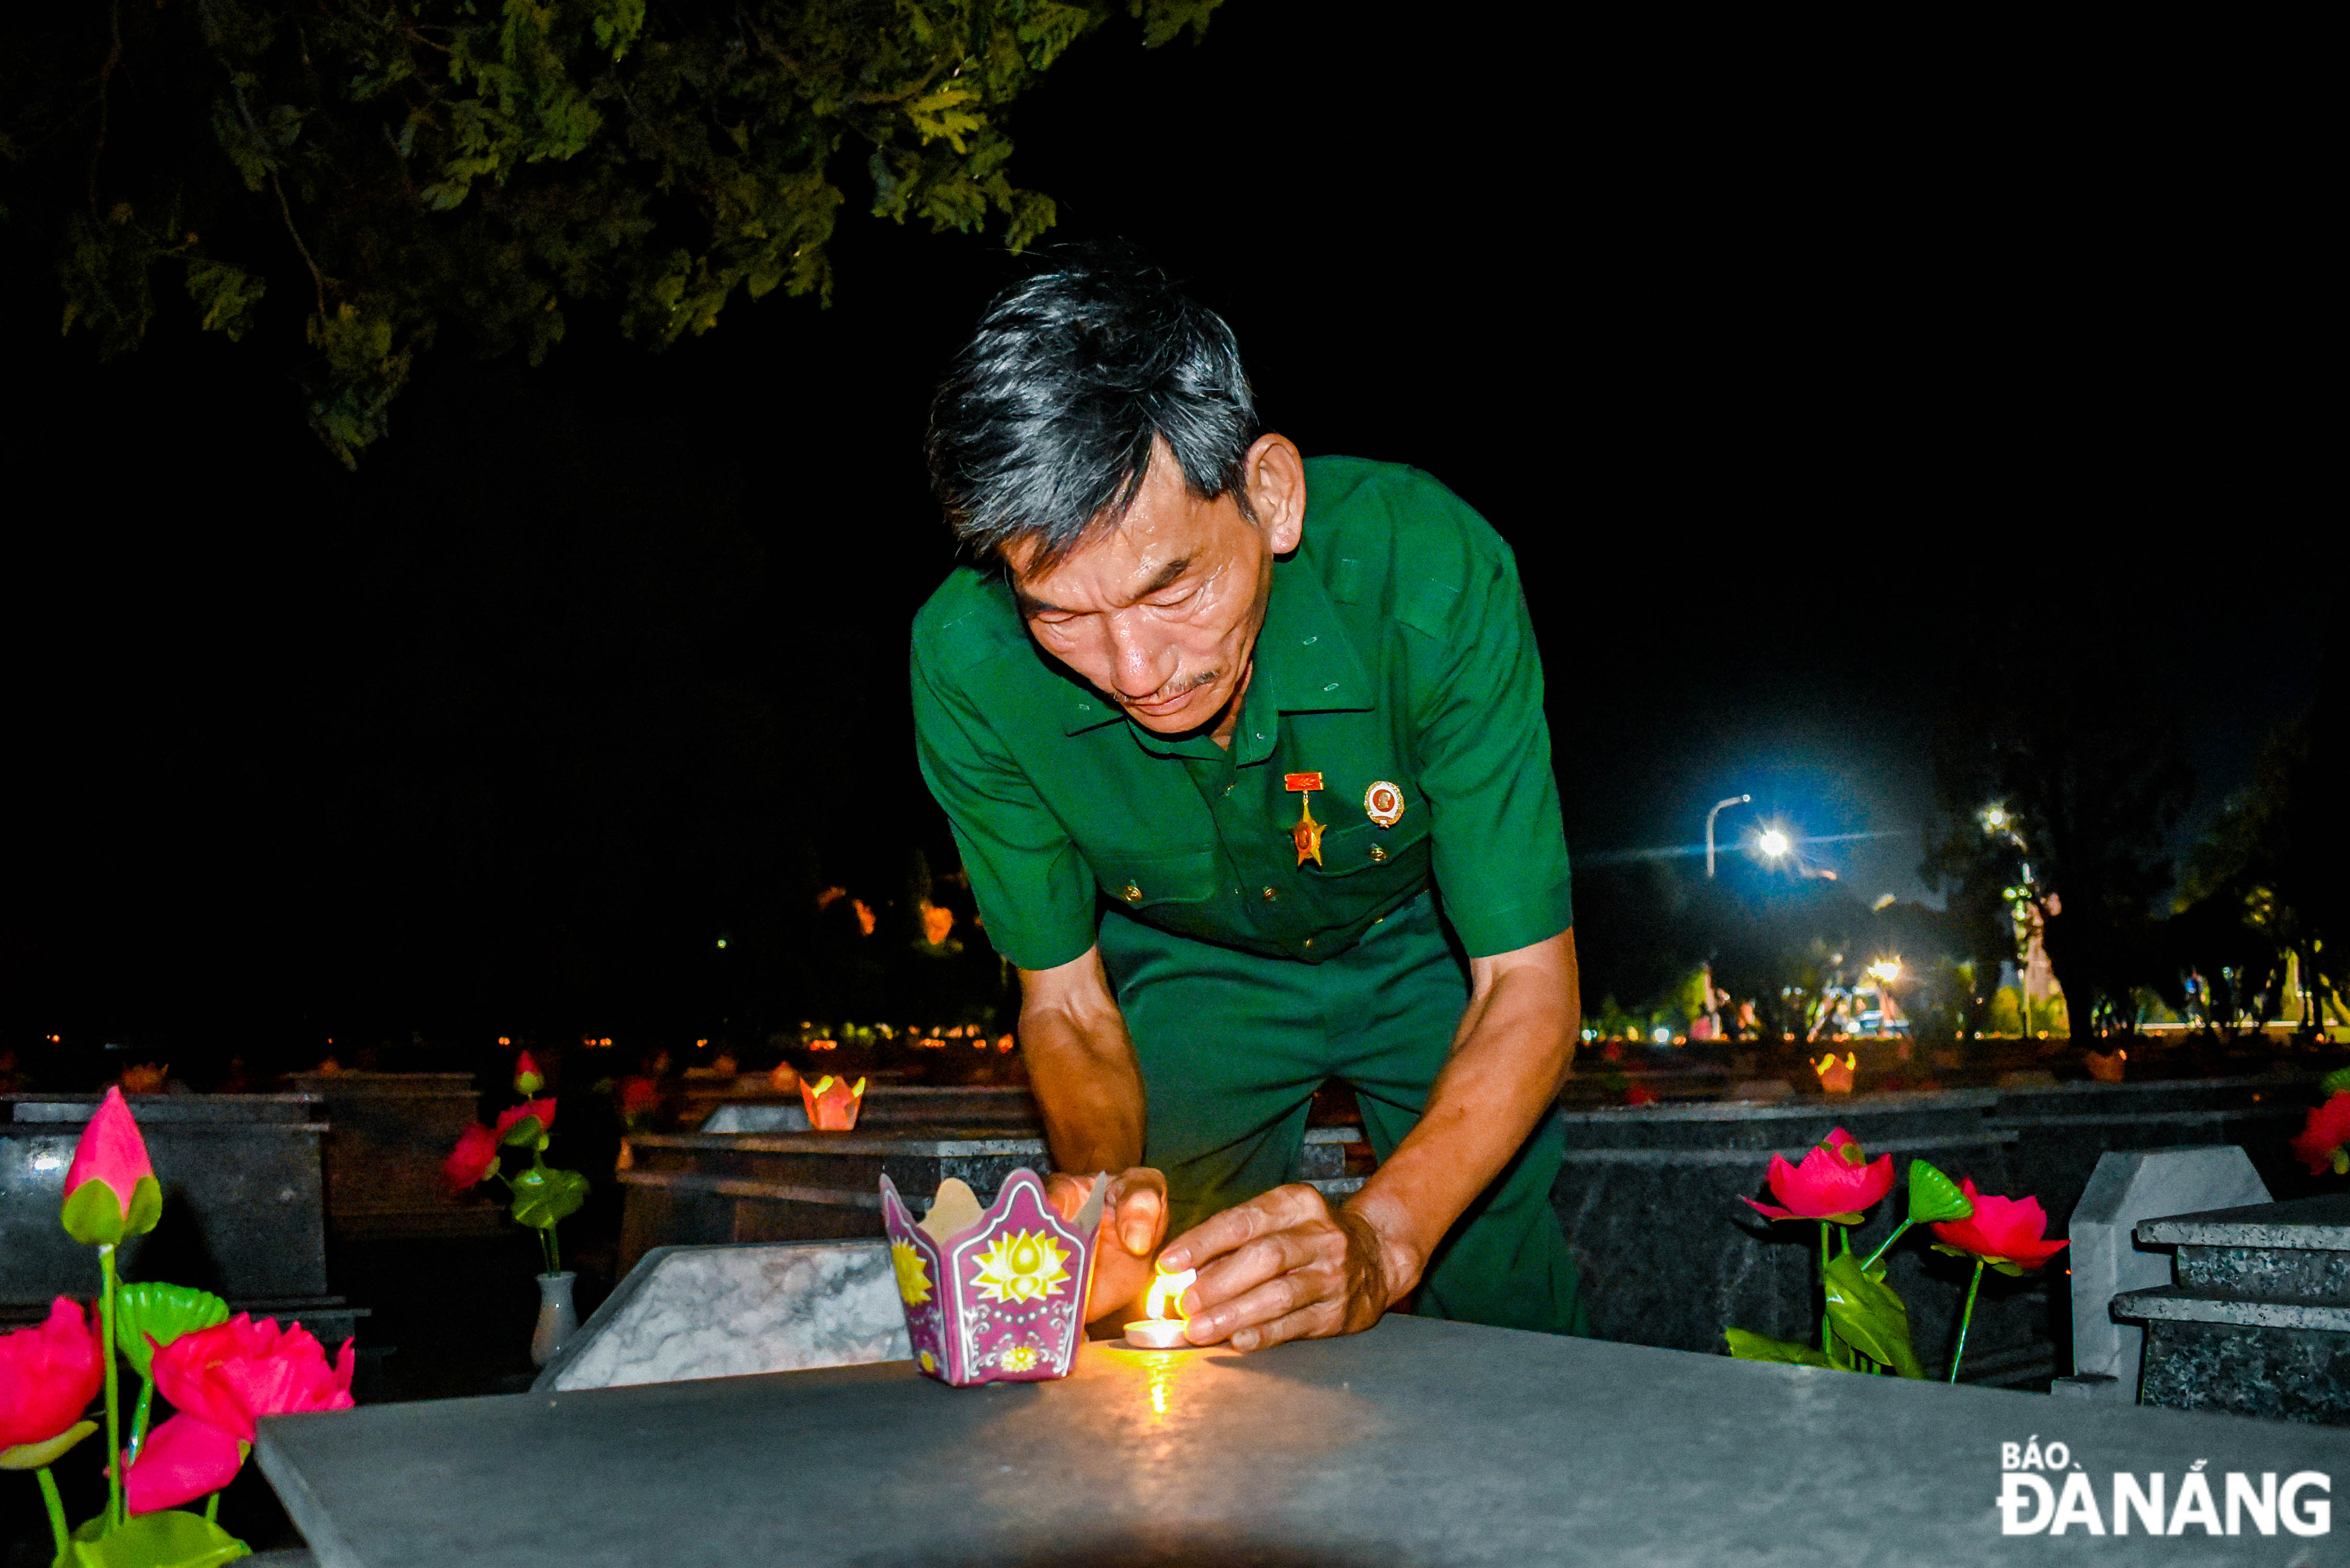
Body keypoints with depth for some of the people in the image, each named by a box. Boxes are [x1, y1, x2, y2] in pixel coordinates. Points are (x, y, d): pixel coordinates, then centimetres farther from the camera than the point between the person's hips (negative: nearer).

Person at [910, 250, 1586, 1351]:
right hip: (1191, 965, 1)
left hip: (1431, 944, -1)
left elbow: (1527, 984, -30)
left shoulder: (1428, 573, -37)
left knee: (1502, 1310, 1)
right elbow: (1066, 997, -16)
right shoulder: (966, 662, -30)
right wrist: (1105, 1184, -36)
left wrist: (1379, 1234, -45)